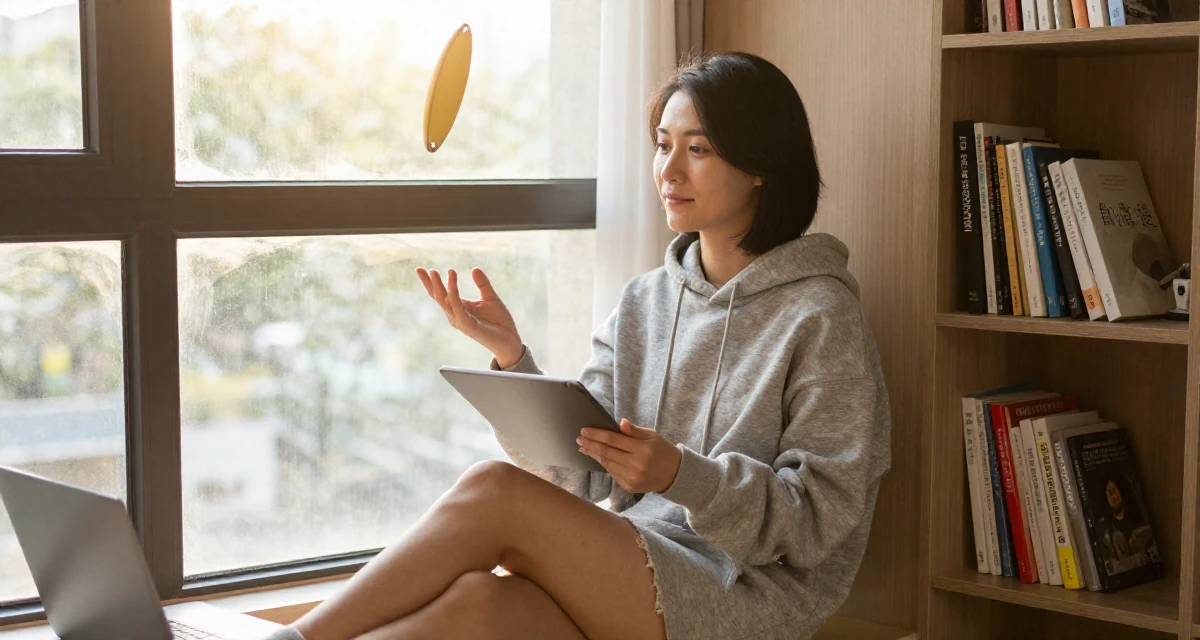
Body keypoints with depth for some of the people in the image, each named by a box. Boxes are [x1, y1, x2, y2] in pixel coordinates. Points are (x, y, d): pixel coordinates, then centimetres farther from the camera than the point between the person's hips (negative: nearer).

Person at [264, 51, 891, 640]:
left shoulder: (821, 314, -2)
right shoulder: (644, 302, 15)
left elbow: (822, 515, -8)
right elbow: (578, 475, 8)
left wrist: (682, 476, -23)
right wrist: (512, 357, -6)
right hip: (631, 576, 5)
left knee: (492, 490, -24)